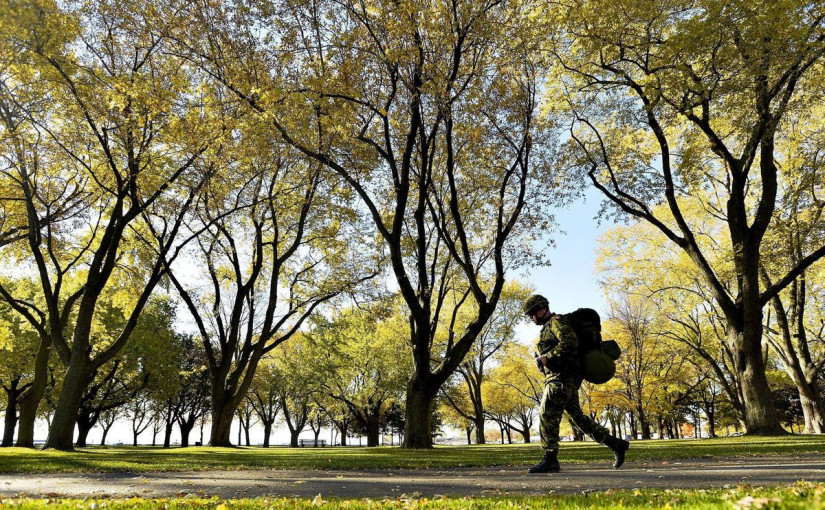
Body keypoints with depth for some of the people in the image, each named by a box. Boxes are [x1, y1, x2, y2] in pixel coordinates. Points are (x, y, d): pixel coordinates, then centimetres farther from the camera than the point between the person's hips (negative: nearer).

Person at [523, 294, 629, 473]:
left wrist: (546, 357, -20)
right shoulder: (548, 327, 25)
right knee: (577, 416, 11)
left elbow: (570, 342, -22)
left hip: (563, 376, -10)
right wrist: (544, 359, 10)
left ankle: (550, 460, -9)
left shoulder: (557, 321, -6)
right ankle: (616, 444, 15)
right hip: (560, 377, 10)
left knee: (547, 415, -12)